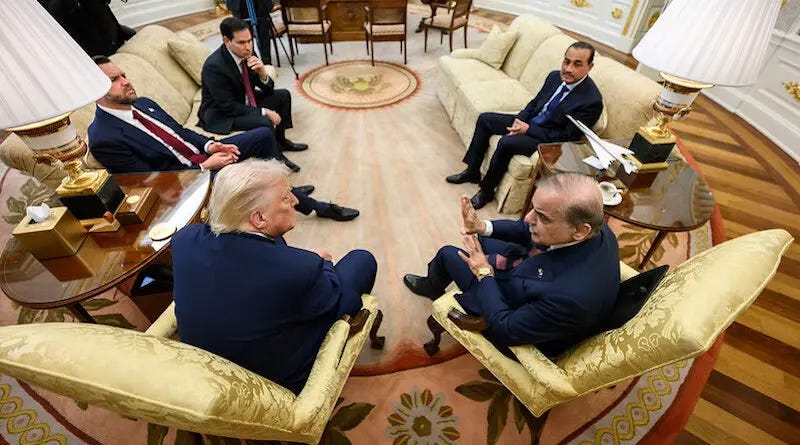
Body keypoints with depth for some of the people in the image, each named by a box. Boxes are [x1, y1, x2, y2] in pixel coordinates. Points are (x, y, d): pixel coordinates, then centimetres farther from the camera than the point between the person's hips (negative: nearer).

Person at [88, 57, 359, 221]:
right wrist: (204, 167, -21)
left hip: (202, 156, 8)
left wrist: (209, 145, -8)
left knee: (264, 135, 1)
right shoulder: (103, 140, -17)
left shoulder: (142, 104, 6)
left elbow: (181, 132, 13)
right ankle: (317, 207, -6)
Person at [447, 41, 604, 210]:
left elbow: (567, 136, -20)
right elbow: (535, 102, 11)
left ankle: (487, 190, -11)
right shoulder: (555, 76, -2)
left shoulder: (592, 101, -23)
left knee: (506, 142, -32)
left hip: (547, 140, -8)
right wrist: (519, 120, -9)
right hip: (528, 121, 8)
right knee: (484, 119, 2)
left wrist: (528, 129, -21)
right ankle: (473, 171, 10)